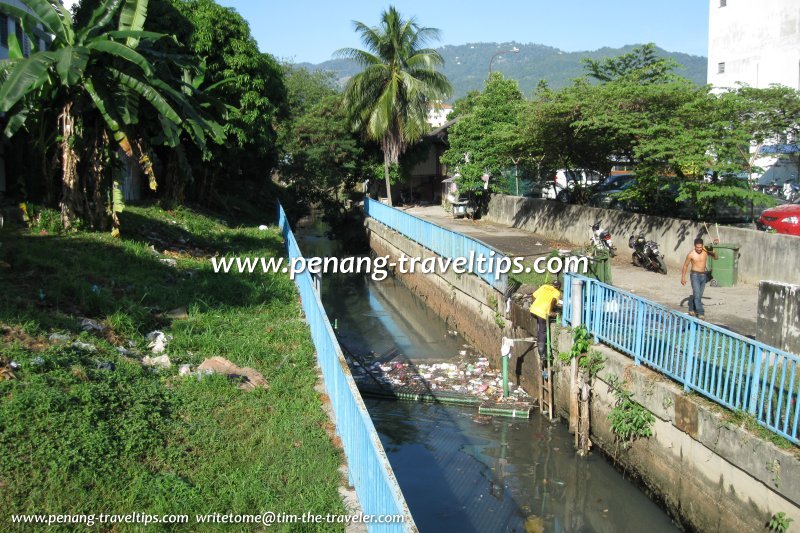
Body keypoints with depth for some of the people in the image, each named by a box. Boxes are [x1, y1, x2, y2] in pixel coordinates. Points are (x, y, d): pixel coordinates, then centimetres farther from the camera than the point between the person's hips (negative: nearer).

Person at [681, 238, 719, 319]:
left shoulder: (706, 250, -3)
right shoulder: (691, 254, -12)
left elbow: (716, 257, 4)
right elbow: (685, 265, -3)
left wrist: (713, 252, -18)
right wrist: (683, 278, -2)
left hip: (703, 275, 5)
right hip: (695, 275, -5)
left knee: (699, 294, 13)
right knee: (697, 294, -13)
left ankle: (691, 309, 30)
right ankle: (700, 313, -13)